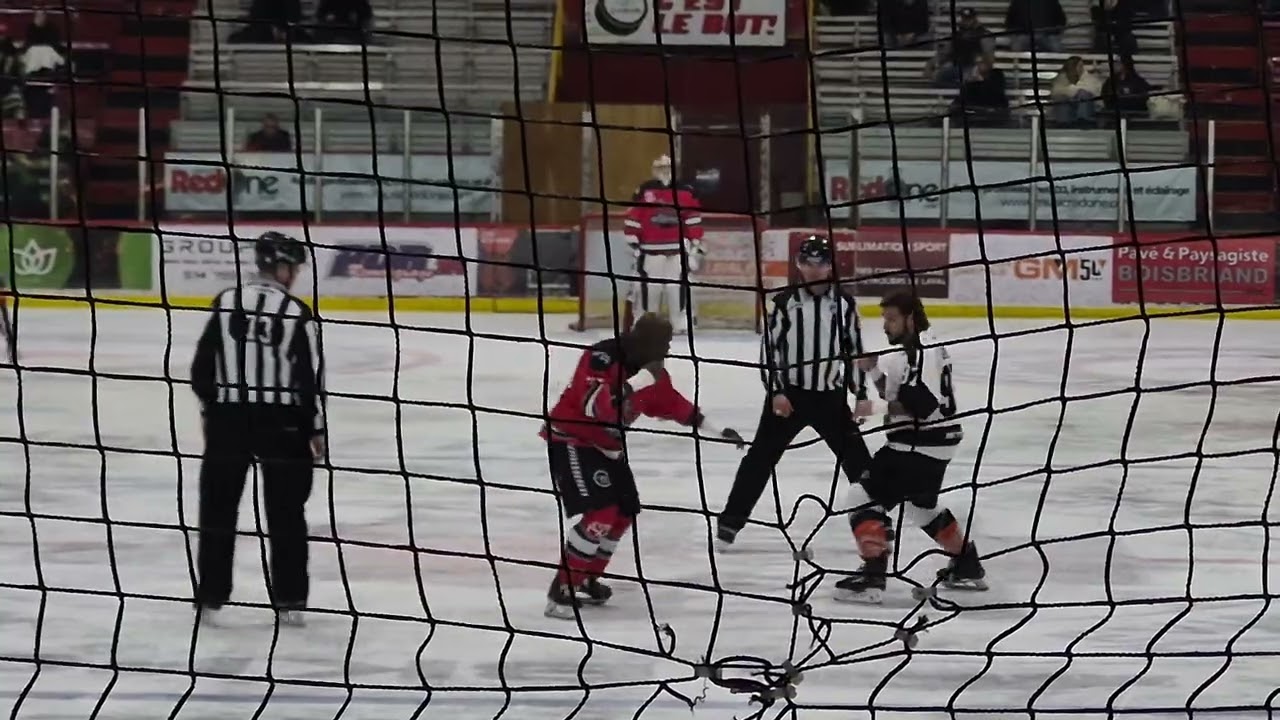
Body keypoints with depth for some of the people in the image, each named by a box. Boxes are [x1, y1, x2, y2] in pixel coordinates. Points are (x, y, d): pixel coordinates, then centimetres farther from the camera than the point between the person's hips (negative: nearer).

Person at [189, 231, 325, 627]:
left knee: (218, 509, 10)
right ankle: (289, 600, 10)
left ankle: (209, 598, 12)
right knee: (286, 513, 8)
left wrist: (209, 406, 16)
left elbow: (202, 364, 2)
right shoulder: (297, 313, -8)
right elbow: (311, 376, -8)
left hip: (228, 416, 2)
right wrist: (316, 429, 1)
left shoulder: (226, 302, -1)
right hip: (281, 421, -2)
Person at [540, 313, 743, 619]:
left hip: (606, 445, 10)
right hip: (571, 440, -10)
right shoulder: (601, 357, -26)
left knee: (626, 510, 14)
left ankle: (586, 580, 28)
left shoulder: (650, 369, 0)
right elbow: (594, 405, -38)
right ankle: (561, 591, -18)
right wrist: (638, 381, -39)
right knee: (601, 512, -21)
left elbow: (673, 404, 16)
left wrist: (716, 431, 19)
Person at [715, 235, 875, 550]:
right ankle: (730, 521, 5)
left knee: (857, 458, 0)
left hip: (830, 395, 2)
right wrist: (776, 391, -10)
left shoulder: (844, 303, 3)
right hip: (788, 393, -2)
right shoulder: (786, 302, -3)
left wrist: (861, 394, 5)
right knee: (760, 457, -1)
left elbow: (854, 349, 9)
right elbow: (769, 347, -3)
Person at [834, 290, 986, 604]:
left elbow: (922, 403, -28)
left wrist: (876, 407, -25)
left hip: (921, 445, -11)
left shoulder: (924, 350, -17)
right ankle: (968, 567, 40)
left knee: (865, 495, -14)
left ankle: (872, 575, -17)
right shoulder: (913, 349, 15)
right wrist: (873, 370, 5)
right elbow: (897, 395, 19)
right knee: (921, 506, 29)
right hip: (927, 443, 11)